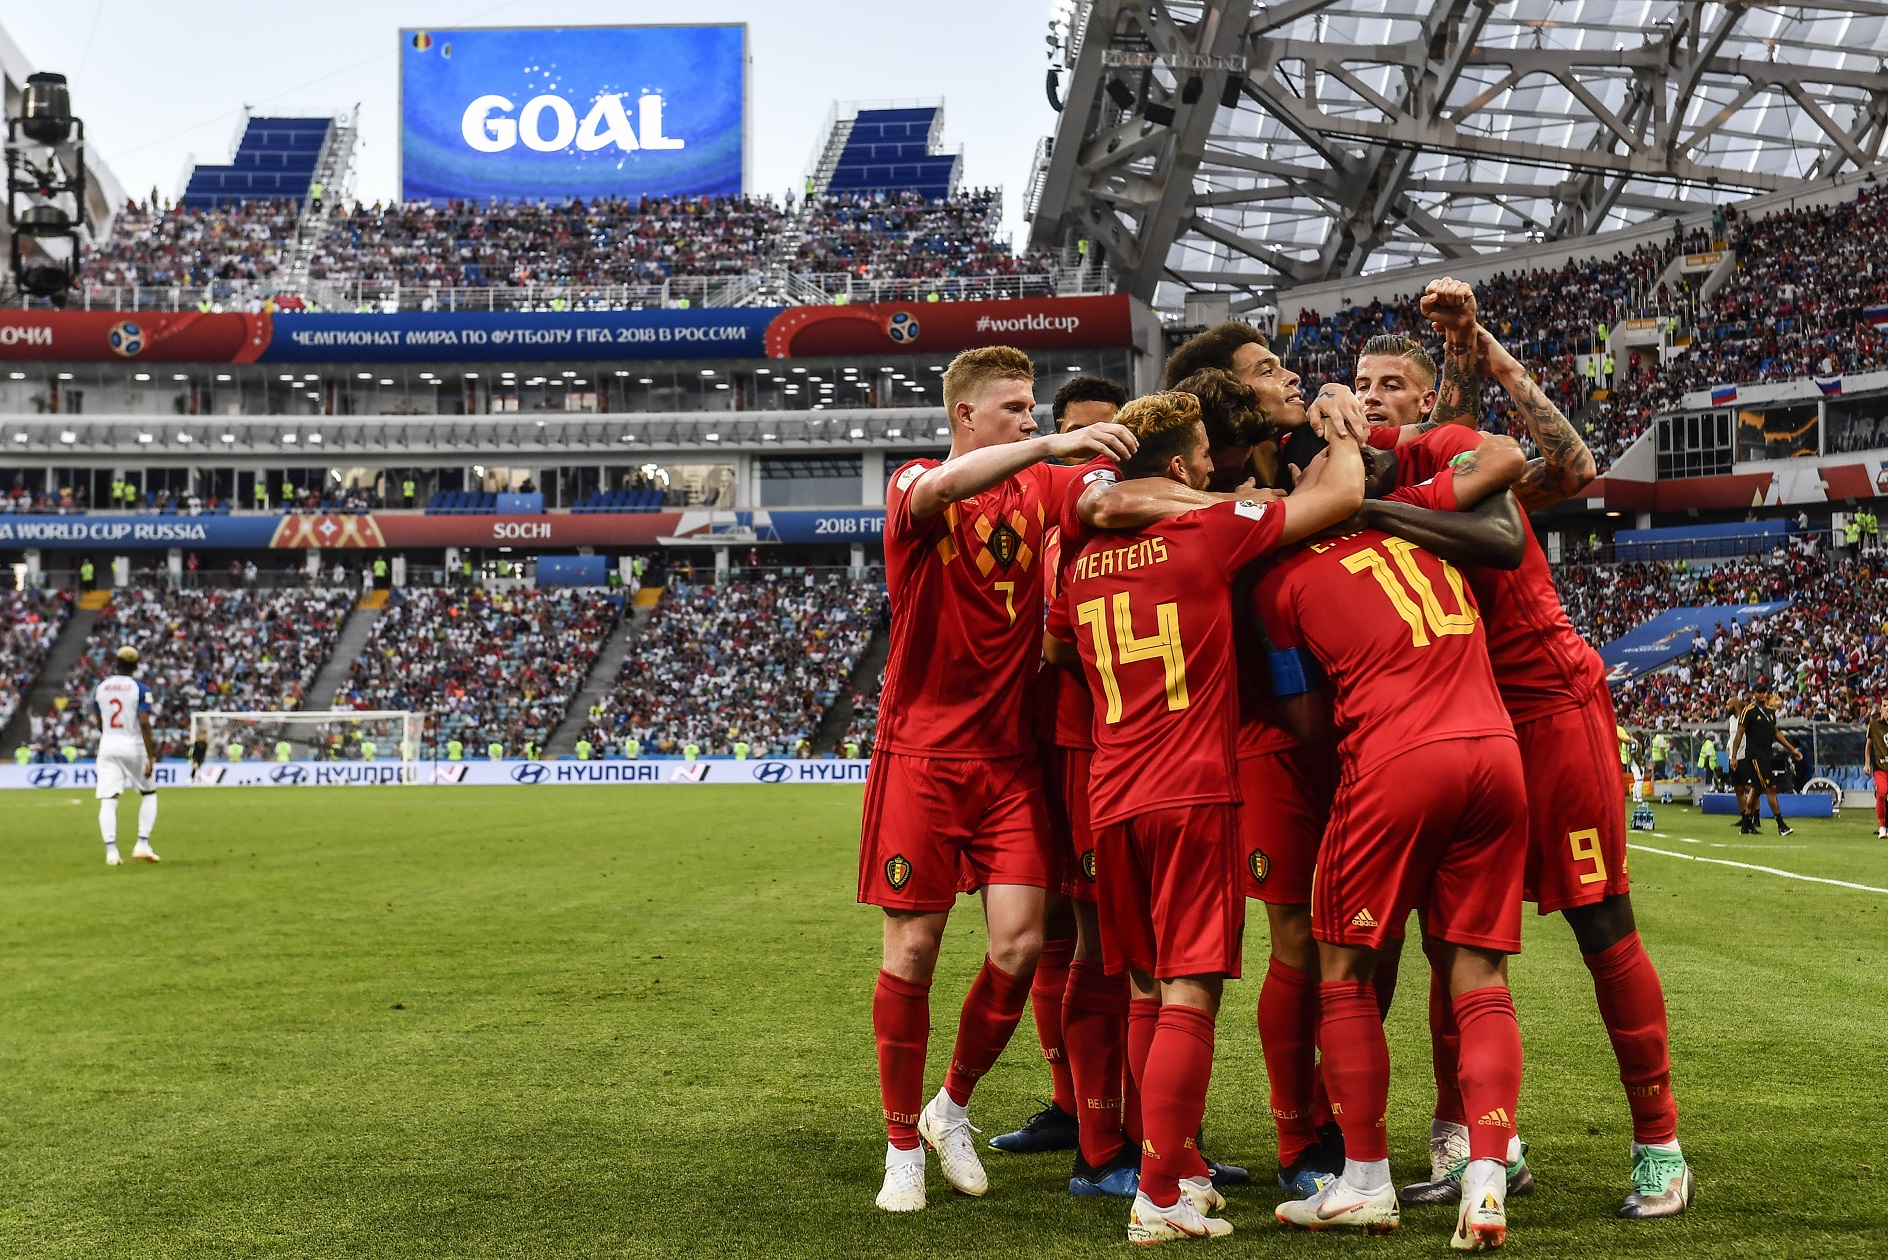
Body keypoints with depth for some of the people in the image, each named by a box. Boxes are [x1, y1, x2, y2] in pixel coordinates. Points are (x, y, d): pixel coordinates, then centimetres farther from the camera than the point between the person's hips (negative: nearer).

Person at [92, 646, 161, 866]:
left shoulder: (100, 688, 5)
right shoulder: (140, 689, -7)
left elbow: (99, 724, 13)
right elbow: (144, 723, -15)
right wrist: (150, 757, -15)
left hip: (107, 747, 3)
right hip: (133, 746, -2)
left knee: (108, 800, -1)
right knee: (149, 793, 15)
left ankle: (111, 850, -12)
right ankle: (142, 844, 5)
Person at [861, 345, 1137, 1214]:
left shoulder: (1039, 488, 9)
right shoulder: (916, 488, -6)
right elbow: (941, 489, -29)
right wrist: (1053, 445, -38)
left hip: (1008, 758, 4)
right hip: (921, 756, -4)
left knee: (1019, 945, -5)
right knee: (911, 952, -1)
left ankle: (952, 1107, 20)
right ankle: (902, 1144, 15)